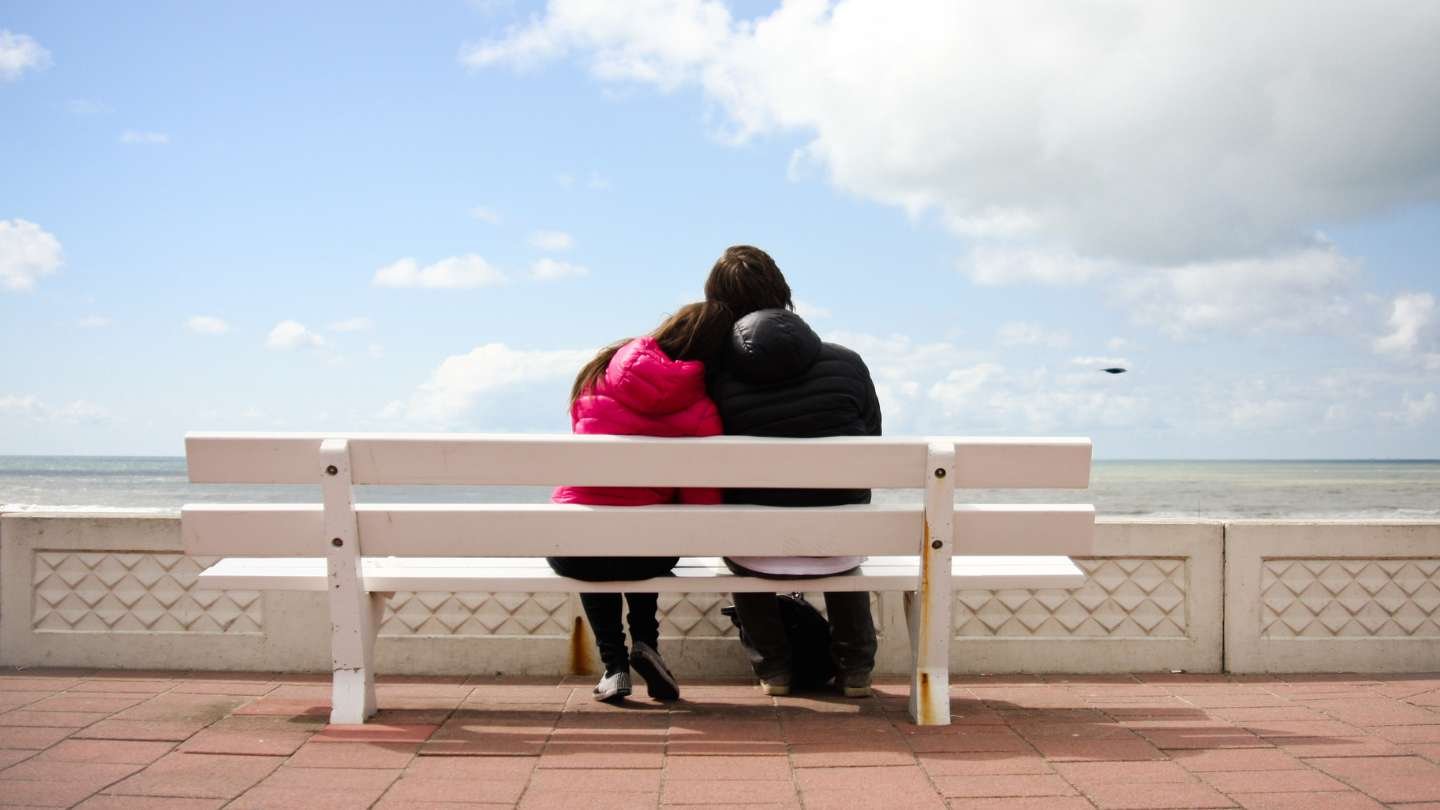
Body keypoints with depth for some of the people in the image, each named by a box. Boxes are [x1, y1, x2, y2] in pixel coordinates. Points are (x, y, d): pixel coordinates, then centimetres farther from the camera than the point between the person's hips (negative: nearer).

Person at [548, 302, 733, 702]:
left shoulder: (602, 369, 1)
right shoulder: (701, 412, -10)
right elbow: (703, 505, -7)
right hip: (643, 553, -1)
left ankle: (613, 663, 22)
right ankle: (645, 642, 22)